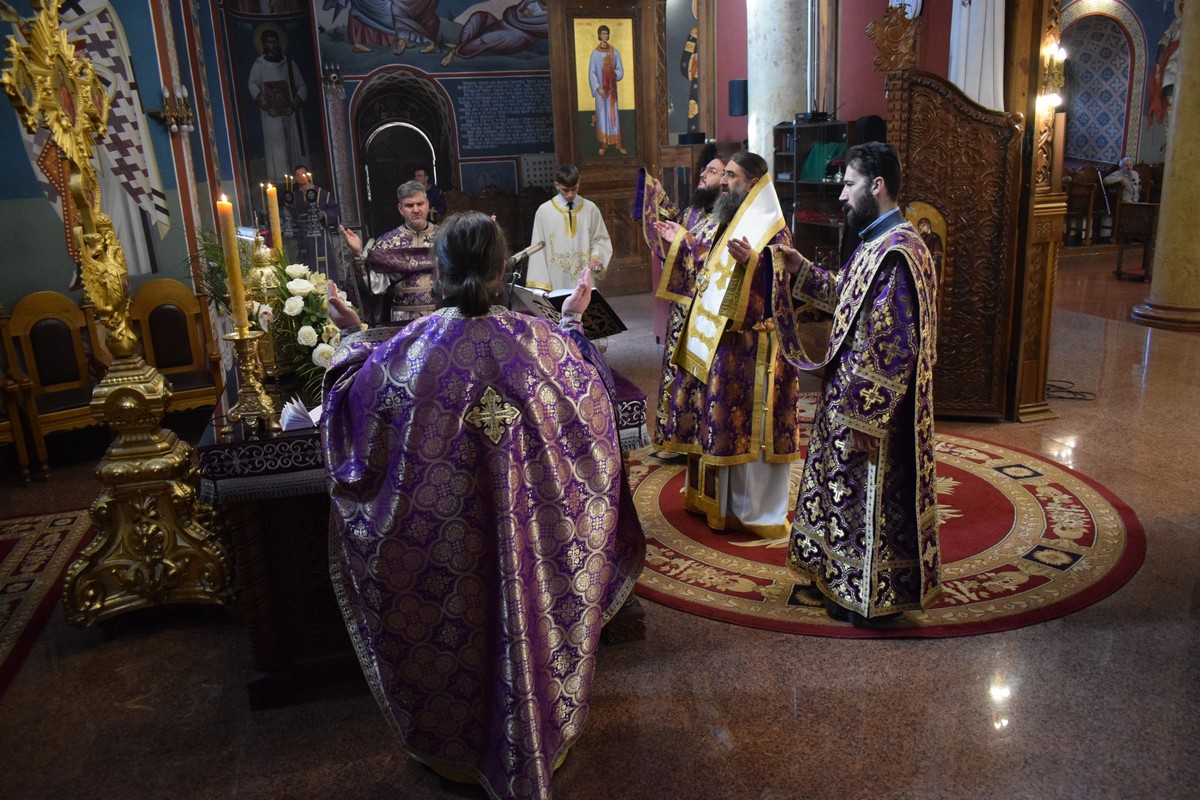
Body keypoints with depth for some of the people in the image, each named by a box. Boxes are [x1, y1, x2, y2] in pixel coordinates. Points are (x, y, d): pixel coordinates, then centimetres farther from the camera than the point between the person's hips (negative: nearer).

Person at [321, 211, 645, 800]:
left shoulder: (406, 349, -18)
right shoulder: (539, 342, -16)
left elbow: (350, 402, 1)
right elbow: (588, 398, 5)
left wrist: (351, 335, 15)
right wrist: (573, 322, 15)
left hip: (438, 545, 0)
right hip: (521, 540, 1)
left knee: (449, 634, 23)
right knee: (519, 628, 23)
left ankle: (452, 744, 46)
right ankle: (523, 751, 45)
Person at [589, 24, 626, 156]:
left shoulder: (614, 52, 4)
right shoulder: (595, 53, -2)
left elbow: (621, 71, 4)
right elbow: (591, 73, -5)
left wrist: (612, 72, -16)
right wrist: (597, 88, -15)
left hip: (611, 87, 1)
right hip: (600, 88, -1)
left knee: (613, 114, 1)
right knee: (602, 114, 2)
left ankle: (617, 143, 5)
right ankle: (604, 143, 10)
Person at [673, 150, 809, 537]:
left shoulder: (771, 229, -13)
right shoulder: (730, 223, 14)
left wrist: (751, 260, -34)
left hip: (755, 346, -9)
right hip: (725, 341, 9)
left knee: (754, 427, -2)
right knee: (728, 421, 15)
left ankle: (759, 511, 10)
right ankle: (731, 499, 28)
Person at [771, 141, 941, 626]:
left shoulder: (898, 254, -23)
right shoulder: (876, 243, 8)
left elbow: (895, 349, -26)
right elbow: (847, 297, 22)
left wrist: (867, 418, -24)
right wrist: (802, 271, 11)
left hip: (875, 406, -10)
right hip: (851, 395, 10)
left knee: (872, 497, 5)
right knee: (847, 490, 20)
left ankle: (871, 596, 22)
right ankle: (842, 578, 36)